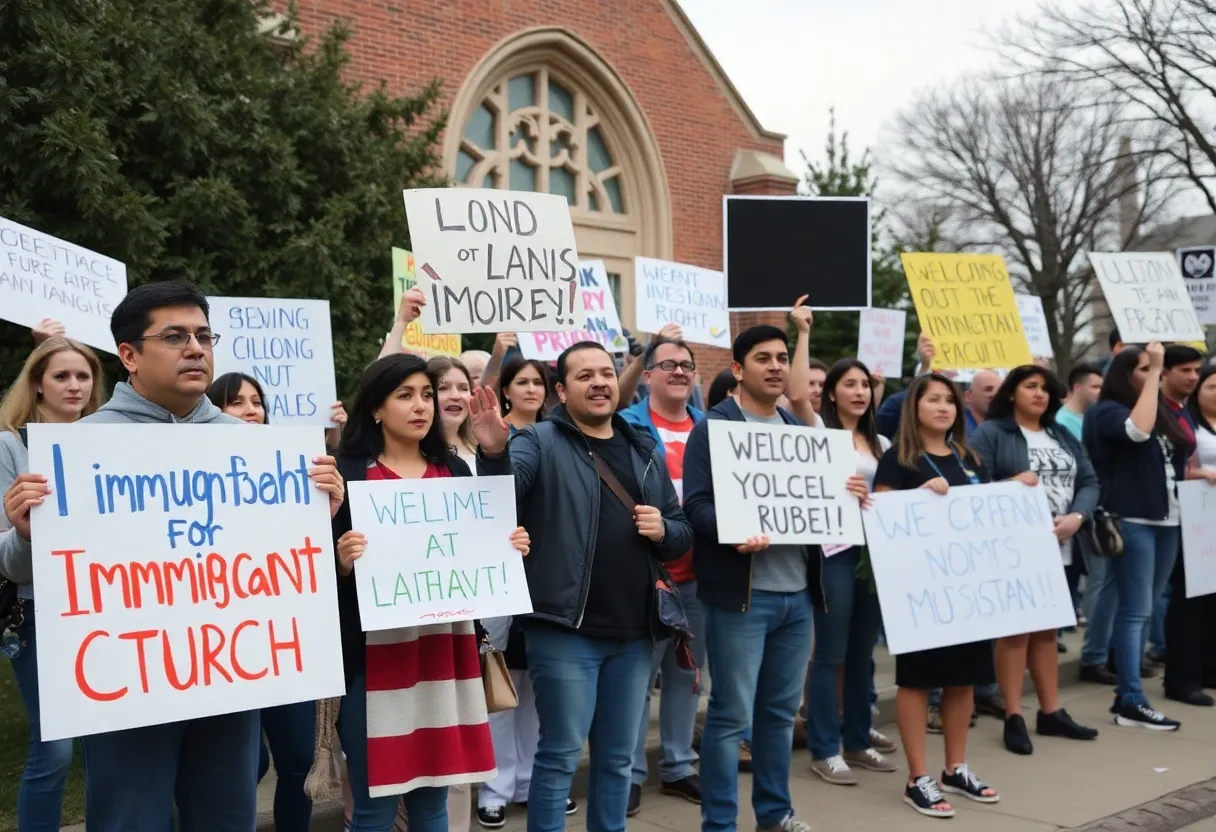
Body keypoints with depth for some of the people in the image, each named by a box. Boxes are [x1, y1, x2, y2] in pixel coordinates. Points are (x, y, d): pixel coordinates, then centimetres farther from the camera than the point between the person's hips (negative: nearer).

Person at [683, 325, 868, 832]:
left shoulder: (798, 430, 17)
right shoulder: (714, 427, -5)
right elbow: (696, 505, -13)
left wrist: (847, 498, 0)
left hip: (797, 592, 7)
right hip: (740, 593, -7)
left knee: (781, 710, 15)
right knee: (731, 715, -2)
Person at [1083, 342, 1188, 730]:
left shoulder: (1163, 410, 16)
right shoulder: (1106, 411, -6)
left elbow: (1180, 456, 25)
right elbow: (1138, 430, -26)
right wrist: (1154, 373, -20)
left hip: (1167, 520, 7)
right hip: (1132, 521, -7)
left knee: (1142, 610, 10)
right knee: (1135, 610, -8)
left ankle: (1126, 693, 15)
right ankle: (1132, 702, -6)